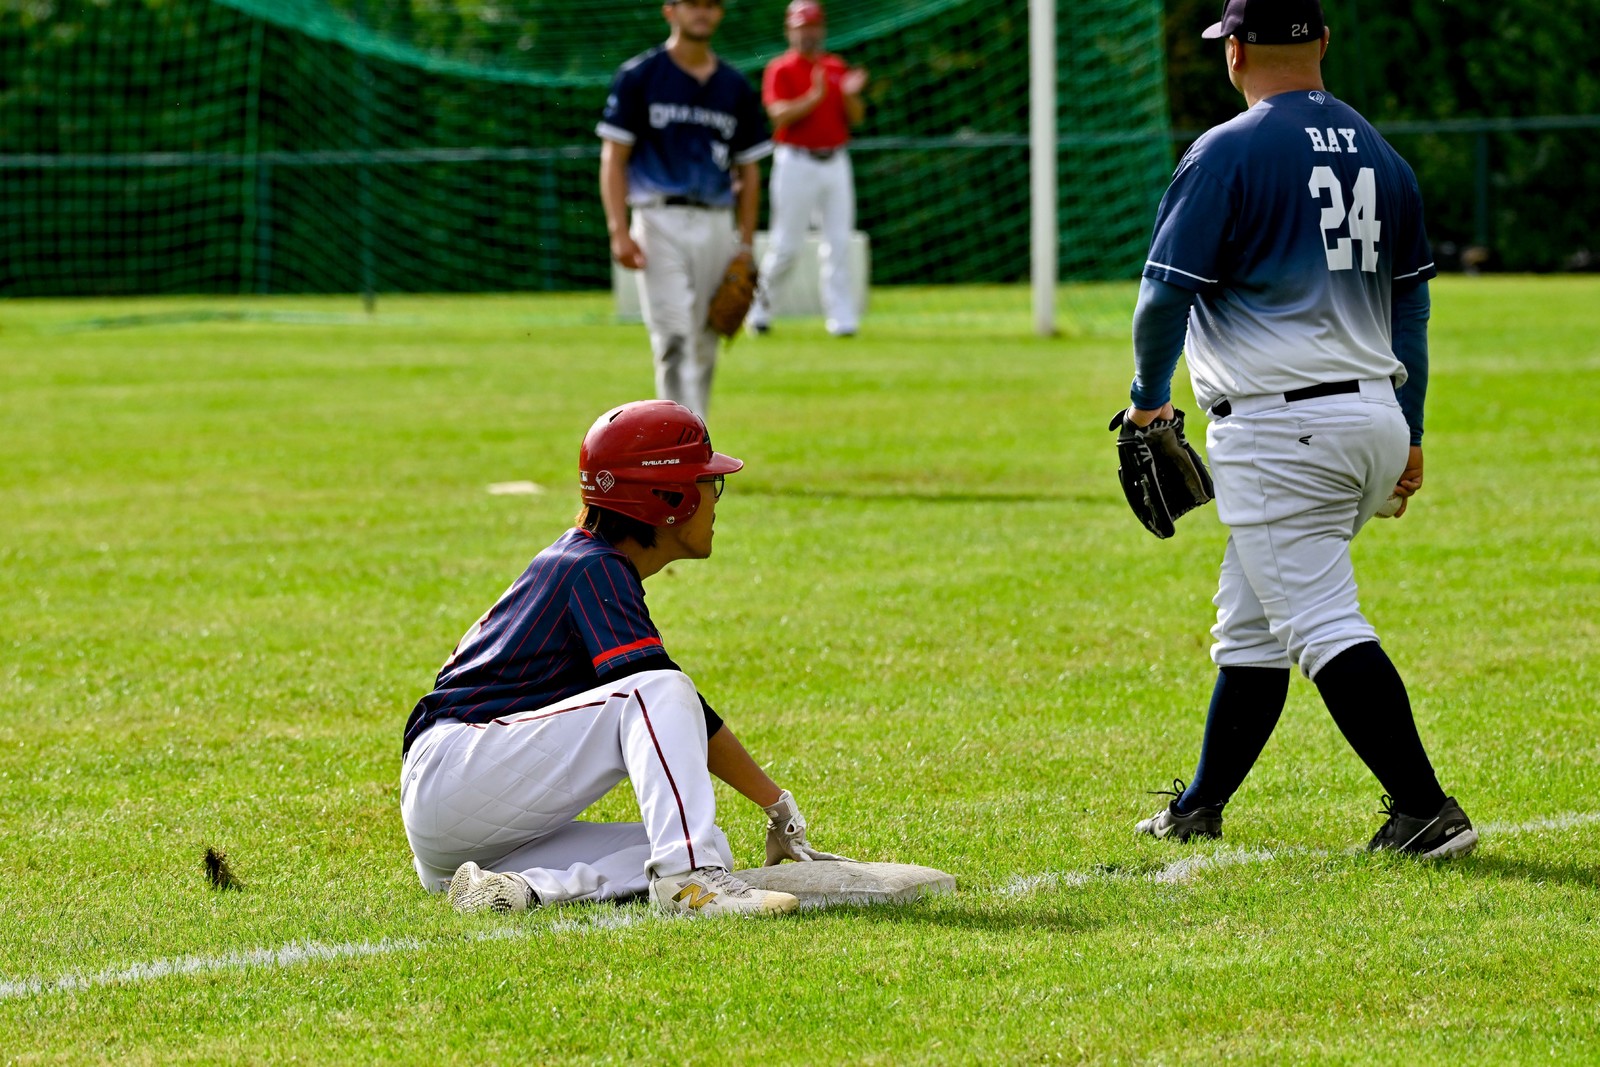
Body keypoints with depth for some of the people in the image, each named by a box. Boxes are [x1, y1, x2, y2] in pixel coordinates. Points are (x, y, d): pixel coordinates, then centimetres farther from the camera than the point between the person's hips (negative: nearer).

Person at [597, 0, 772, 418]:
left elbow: (749, 169, 16)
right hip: (660, 222, -4)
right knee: (674, 340, -15)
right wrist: (619, 231, -12)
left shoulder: (736, 87, 13)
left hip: (717, 226, 4)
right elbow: (613, 156, -1)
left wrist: (746, 245, 9)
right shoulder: (639, 76, 2)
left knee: (704, 348, 7)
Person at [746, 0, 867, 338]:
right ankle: (761, 296, 20)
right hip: (796, 165, -4)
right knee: (786, 246, -2)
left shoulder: (838, 68, 13)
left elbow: (855, 118, 9)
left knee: (839, 242, -2)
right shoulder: (780, 70, -2)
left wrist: (850, 95, -11)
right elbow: (780, 115, -15)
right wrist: (814, 97, -26)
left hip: (836, 163, 4)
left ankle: (842, 317, -2)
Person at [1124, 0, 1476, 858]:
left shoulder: (1228, 153, -10)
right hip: (1374, 417, 8)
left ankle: (1425, 809, -19)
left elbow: (1168, 290, -11)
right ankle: (1200, 809, 27)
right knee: (1250, 622, 18)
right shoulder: (1377, 152, 12)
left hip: (1279, 427, -8)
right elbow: (1411, 298, 17)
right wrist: (1409, 433, 23)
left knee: (1322, 625, -10)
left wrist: (1148, 396, 7)